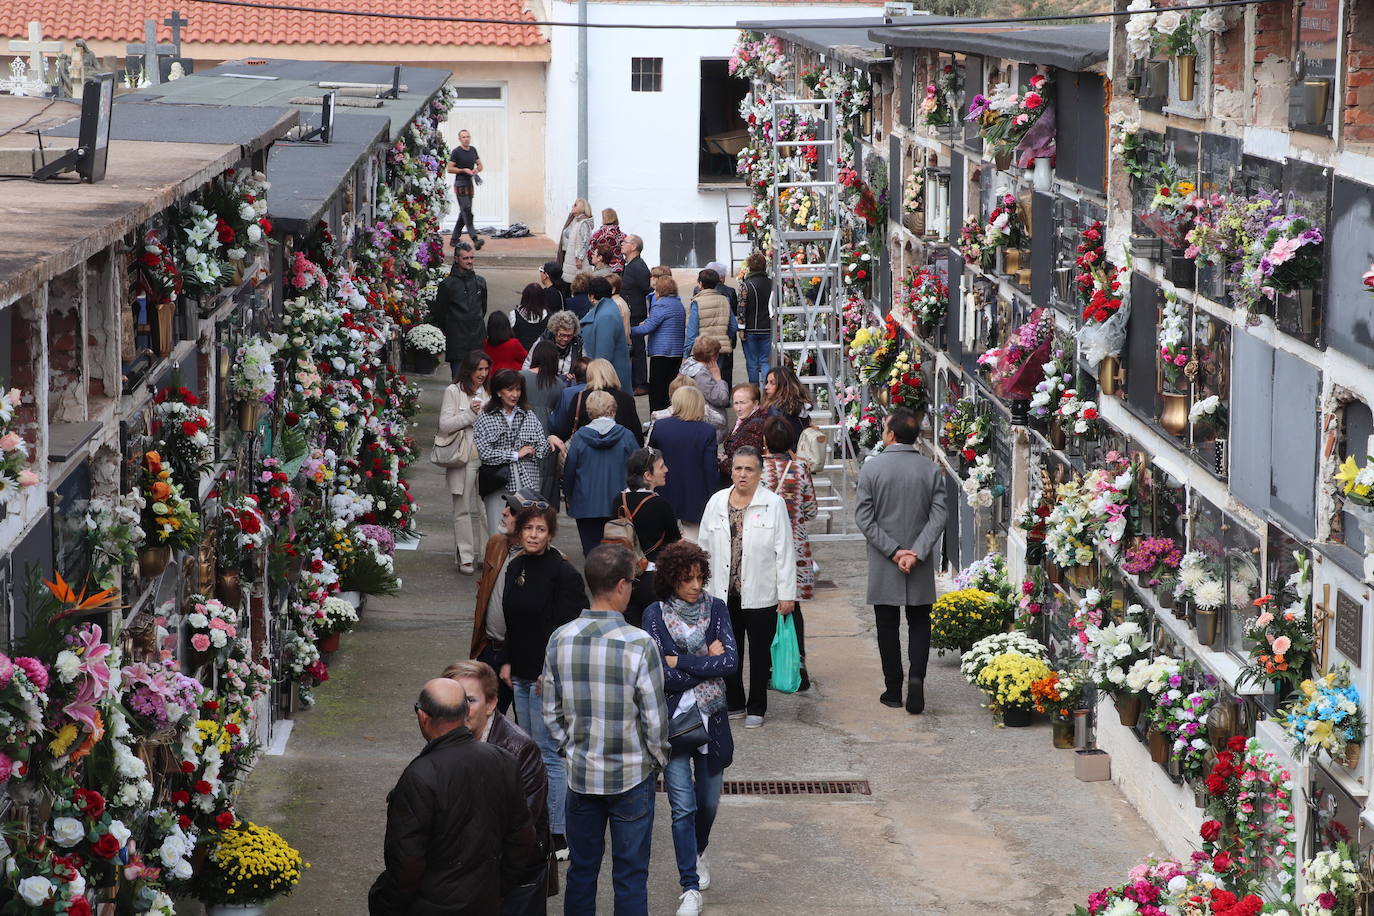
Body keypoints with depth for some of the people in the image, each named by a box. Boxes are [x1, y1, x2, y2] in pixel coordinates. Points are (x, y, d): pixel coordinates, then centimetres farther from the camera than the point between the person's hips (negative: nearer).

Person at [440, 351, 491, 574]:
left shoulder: (487, 392, 13)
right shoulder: (453, 392, -3)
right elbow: (444, 425, -9)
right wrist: (470, 414, -16)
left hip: (486, 457, 4)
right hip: (464, 458, -4)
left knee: (484, 508, 6)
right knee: (463, 509, 0)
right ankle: (465, 557, 4)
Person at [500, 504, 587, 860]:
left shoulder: (563, 573, -13)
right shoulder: (515, 568, 10)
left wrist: (549, 672, -18)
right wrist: (506, 661, 11)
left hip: (548, 676, -8)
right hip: (521, 673, 8)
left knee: (548, 752, -6)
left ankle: (557, 834, -1)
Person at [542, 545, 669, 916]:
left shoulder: (561, 639, -7)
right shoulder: (639, 644, -19)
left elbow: (551, 713, 1)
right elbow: (654, 720, -14)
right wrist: (659, 760, 4)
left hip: (580, 774, 4)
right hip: (632, 775, -3)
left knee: (581, 870, 16)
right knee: (631, 875, 8)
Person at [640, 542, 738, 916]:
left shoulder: (716, 609, -1)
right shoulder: (655, 615, -8)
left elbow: (731, 661, -13)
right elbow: (661, 675, -16)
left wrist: (679, 663, -15)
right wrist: (708, 662, -12)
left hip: (712, 720, 3)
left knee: (708, 802, 16)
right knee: (683, 807, -6)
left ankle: (698, 853, 45)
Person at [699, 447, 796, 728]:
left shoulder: (774, 504, -5)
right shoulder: (716, 502, 6)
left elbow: (784, 552, -5)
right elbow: (705, 548, 11)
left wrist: (786, 593, -8)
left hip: (760, 595, -3)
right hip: (724, 594, 3)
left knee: (759, 653, 8)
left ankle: (756, 708, 20)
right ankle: (733, 703, 24)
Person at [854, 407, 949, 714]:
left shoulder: (871, 468, -9)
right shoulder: (931, 470, -3)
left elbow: (864, 518, -11)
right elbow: (938, 517, -9)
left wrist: (894, 551, -11)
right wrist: (916, 553, -12)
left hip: (883, 566, -1)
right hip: (921, 567, 1)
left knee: (888, 627, 9)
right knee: (919, 624, 12)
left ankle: (893, 690, 13)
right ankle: (916, 676, -9)